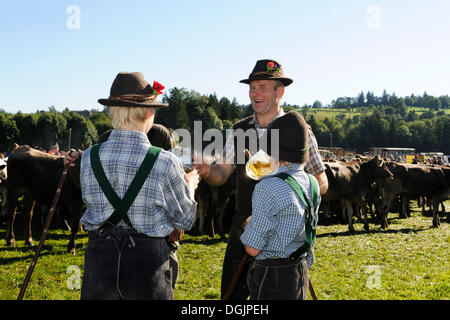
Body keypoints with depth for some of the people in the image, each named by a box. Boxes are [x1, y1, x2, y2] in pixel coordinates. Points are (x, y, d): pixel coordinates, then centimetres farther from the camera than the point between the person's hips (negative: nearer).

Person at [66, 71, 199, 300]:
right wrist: (190, 186, 19)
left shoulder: (88, 158, -4)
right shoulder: (165, 163, -13)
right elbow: (184, 220, 0)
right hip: (147, 259, -3)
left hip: (98, 255, 3)